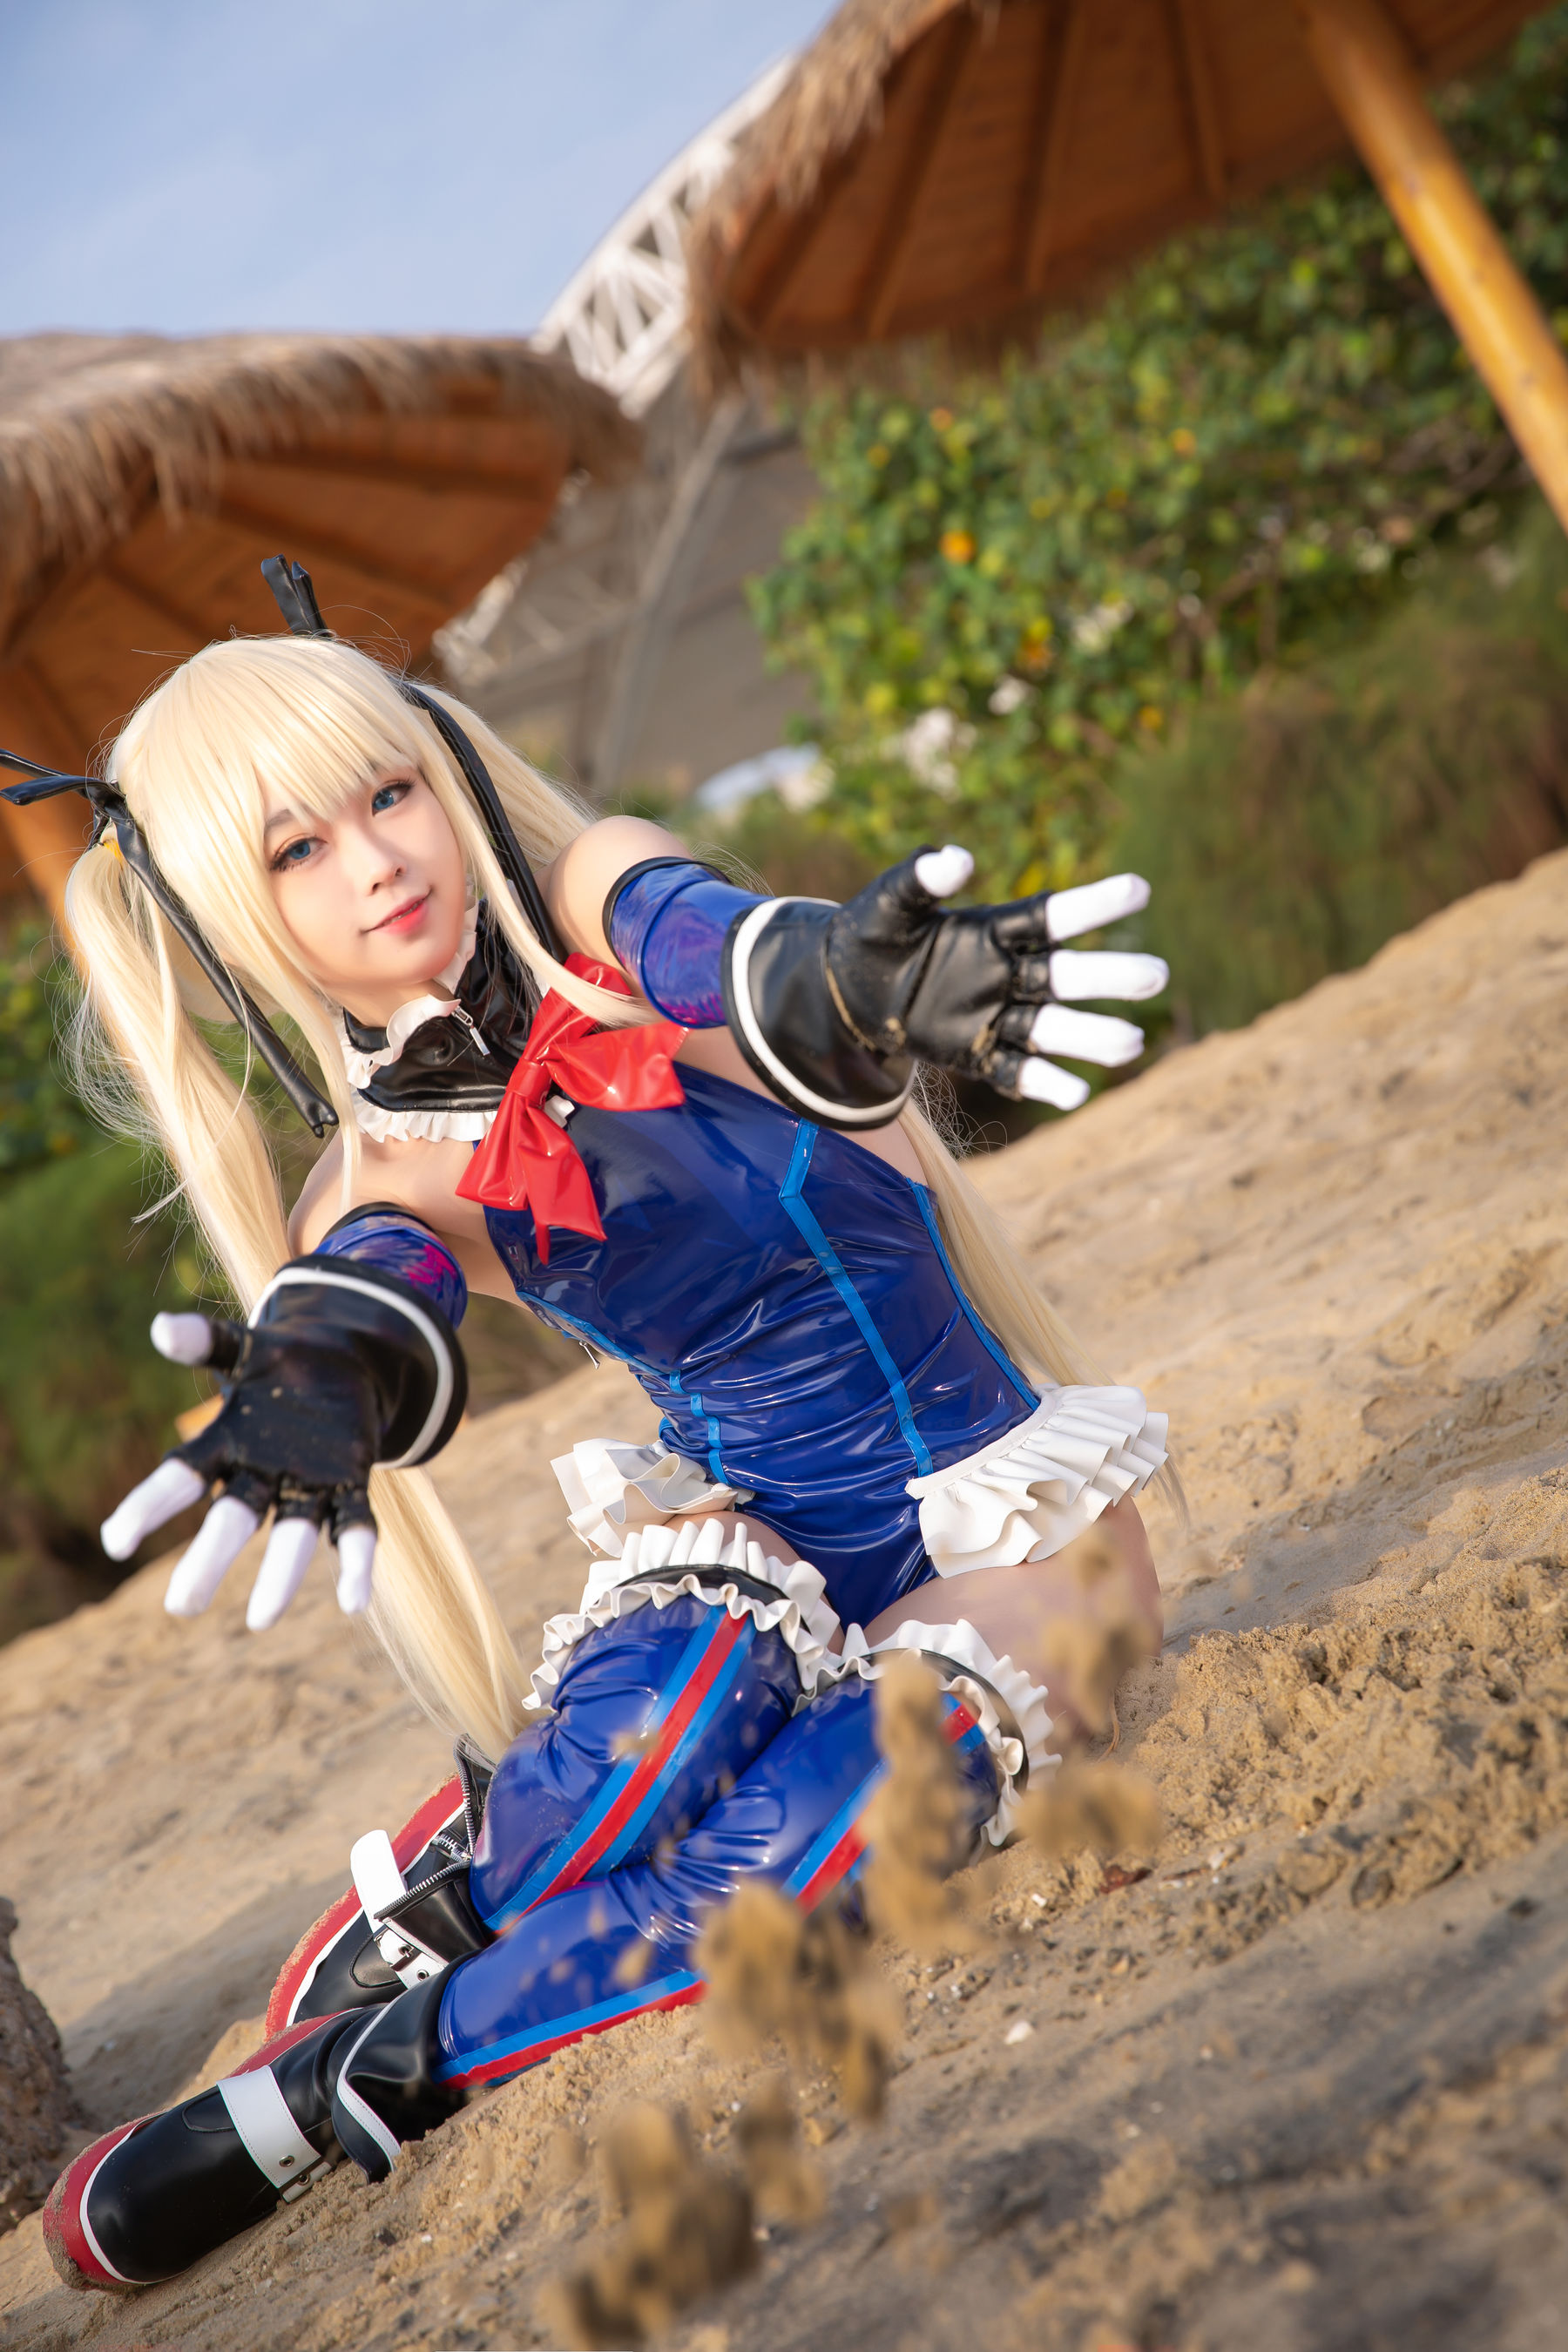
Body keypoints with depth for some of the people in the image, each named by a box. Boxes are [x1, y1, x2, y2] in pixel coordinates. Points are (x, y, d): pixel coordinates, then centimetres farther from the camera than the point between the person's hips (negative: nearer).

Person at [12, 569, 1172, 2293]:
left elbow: (715, 942, -28)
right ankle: (402, 1944, -11)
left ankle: (360, 2082, -17)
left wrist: (857, 981, -53)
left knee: (880, 1796, -32)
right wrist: (312, 1396, -50)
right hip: (761, 1552, 0)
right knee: (667, 1705, -36)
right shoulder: (390, 1172, -1)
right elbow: (368, 1309, -25)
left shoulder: (597, 902, -4)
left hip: (1013, 1521, 0)